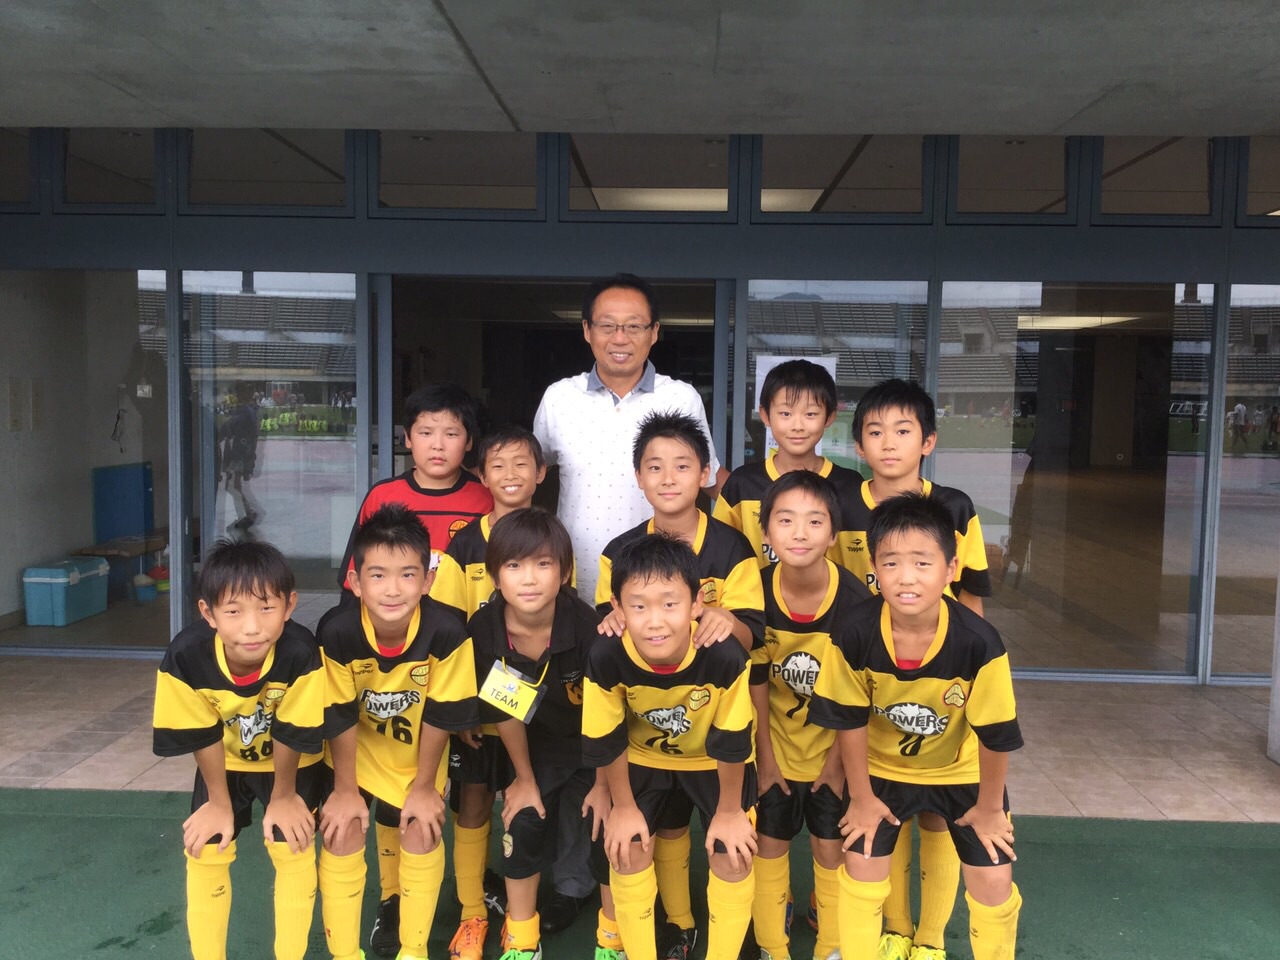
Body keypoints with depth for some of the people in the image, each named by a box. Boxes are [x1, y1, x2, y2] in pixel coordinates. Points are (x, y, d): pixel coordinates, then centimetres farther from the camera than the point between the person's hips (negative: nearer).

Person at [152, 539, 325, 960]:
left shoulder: (301, 654, -41)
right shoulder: (185, 657, -35)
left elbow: (290, 735, -24)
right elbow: (203, 735, -17)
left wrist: (283, 796, -8)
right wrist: (219, 802, -4)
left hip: (292, 762, -2)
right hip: (224, 761, 2)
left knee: (292, 850, -3)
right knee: (204, 852, 2)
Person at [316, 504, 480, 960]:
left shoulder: (447, 633, -35)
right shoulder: (337, 634, -34)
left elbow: (440, 716, -20)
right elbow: (340, 717, -19)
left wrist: (424, 785, -10)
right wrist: (345, 788, -8)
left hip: (417, 751, 0)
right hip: (357, 748, 0)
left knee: (420, 836, 0)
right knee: (342, 834, -6)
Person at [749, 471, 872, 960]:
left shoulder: (854, 599, -24)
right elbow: (755, 685, -10)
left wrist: (837, 760, -7)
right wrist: (765, 758, -4)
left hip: (834, 745, -1)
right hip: (776, 744, 1)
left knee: (832, 847, 10)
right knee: (770, 843, 12)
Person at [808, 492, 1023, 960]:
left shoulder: (979, 643, -33)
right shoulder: (854, 635, -31)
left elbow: (994, 732, -19)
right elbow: (849, 719, -15)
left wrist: (989, 807, -6)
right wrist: (861, 797, -6)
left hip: (962, 770, 0)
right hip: (882, 766, 1)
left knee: (993, 879, -2)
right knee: (861, 865, -2)